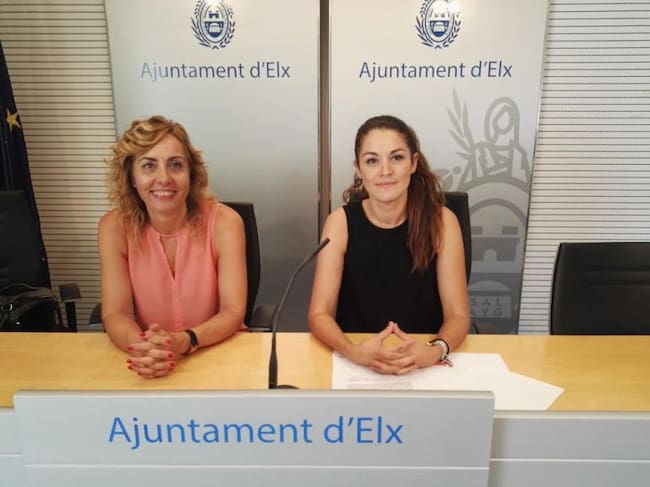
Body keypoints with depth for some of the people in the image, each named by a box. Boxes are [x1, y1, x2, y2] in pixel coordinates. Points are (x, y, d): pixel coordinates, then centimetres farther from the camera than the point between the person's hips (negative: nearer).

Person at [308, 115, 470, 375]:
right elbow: (319, 314, -9)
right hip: (356, 363, 0)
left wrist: (434, 351, -25)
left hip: (424, 364, 0)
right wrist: (354, 351, -26)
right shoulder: (341, 222, -7)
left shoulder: (441, 221, -7)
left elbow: (458, 315, -5)